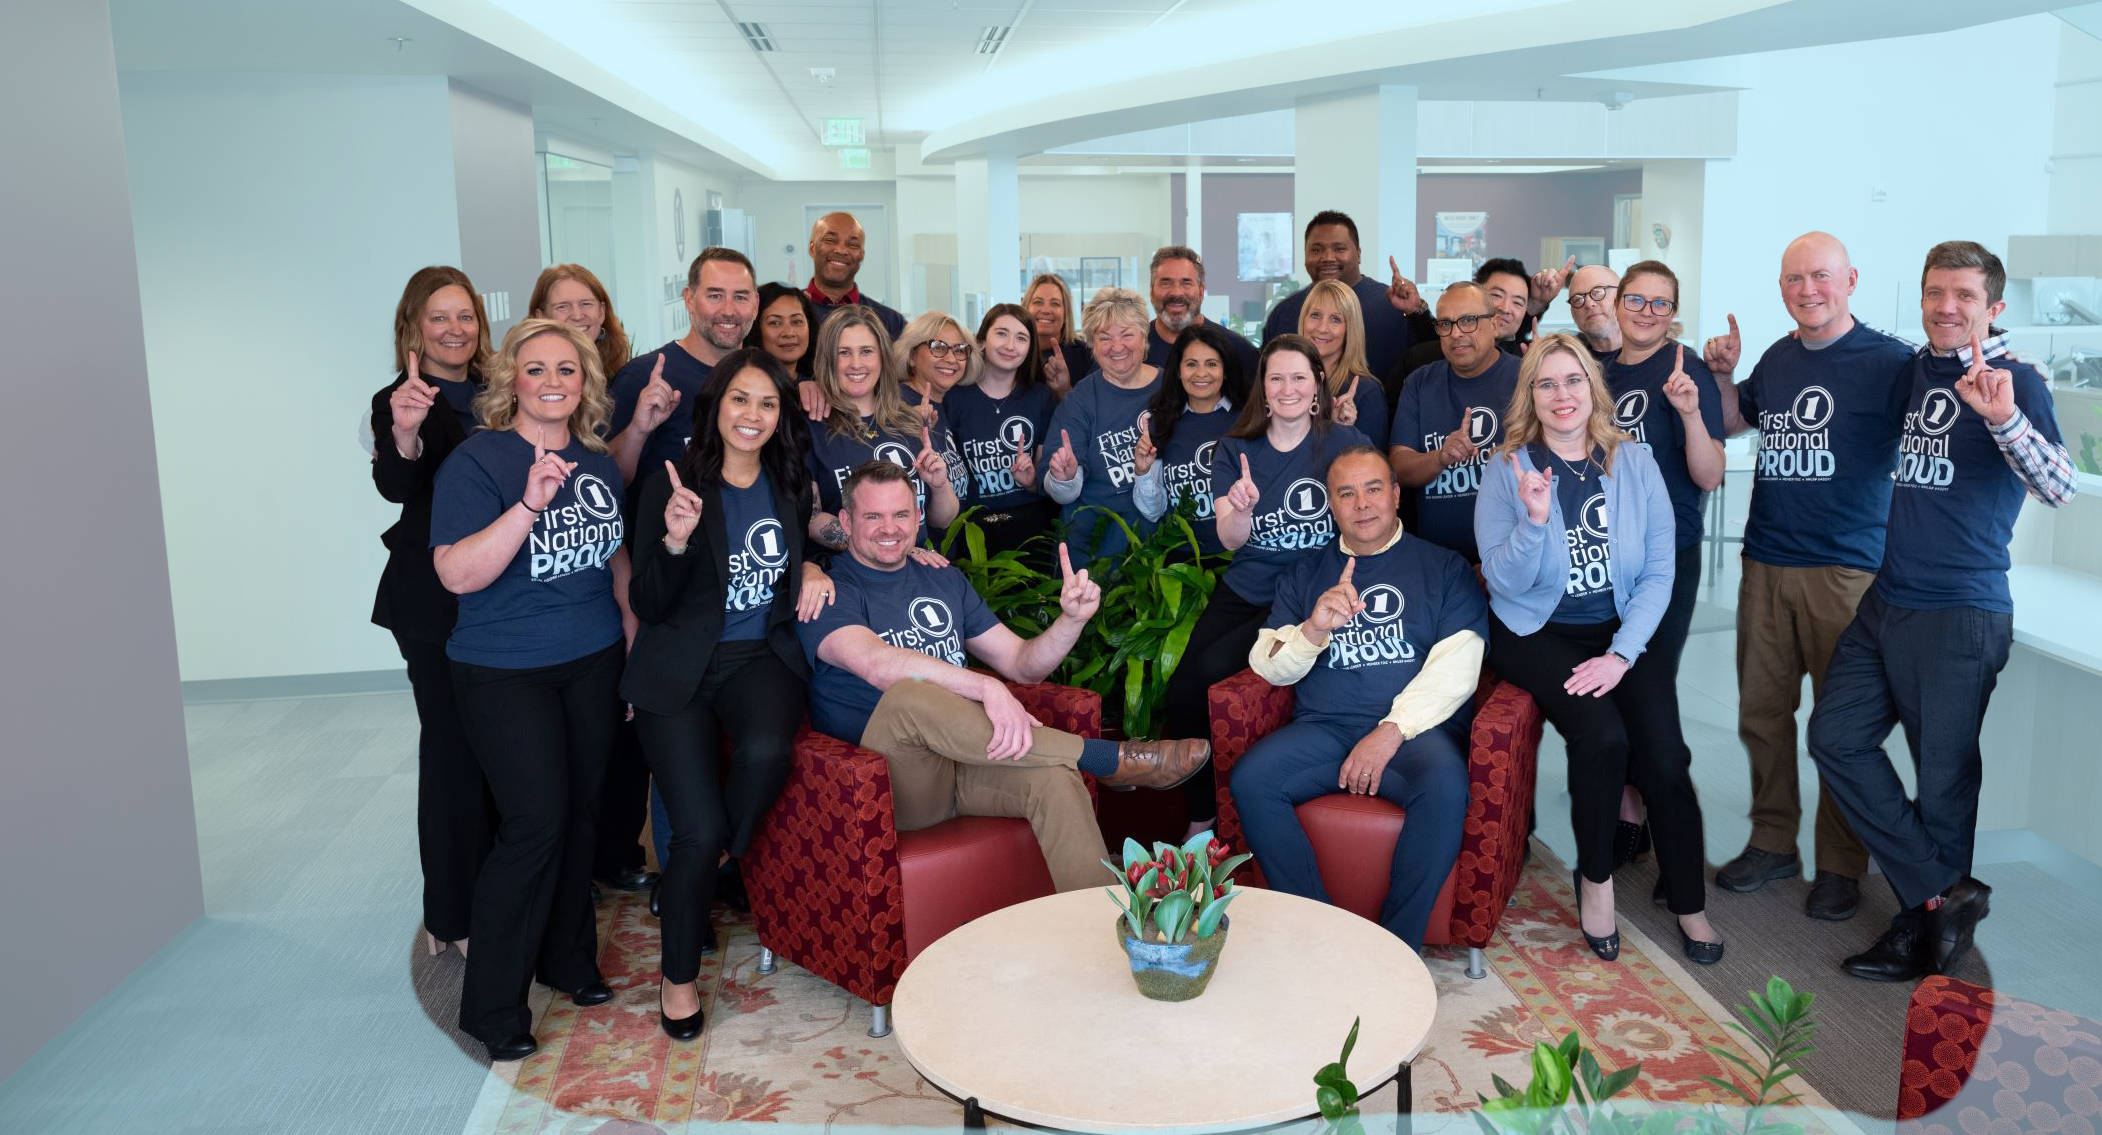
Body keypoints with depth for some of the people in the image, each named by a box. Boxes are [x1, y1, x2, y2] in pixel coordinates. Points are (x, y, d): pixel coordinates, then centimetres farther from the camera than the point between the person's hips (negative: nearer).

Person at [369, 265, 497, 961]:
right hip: (434, 598, -5)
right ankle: (454, 914, 9)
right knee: (453, 745, -3)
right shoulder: (397, 402, -5)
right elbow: (395, 488, -23)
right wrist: (405, 434, -41)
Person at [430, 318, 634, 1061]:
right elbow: (458, 574, -21)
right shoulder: (476, 461, -11)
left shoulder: (599, 463, 7)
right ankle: (492, 1007, 6)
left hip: (593, 664, 6)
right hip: (505, 672, -6)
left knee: (581, 810, 11)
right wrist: (530, 504, -31)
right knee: (536, 820, -9)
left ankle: (567, 958, 31)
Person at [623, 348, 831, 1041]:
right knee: (700, 827, -14)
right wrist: (675, 541, -26)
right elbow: (648, 605, -8)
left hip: (762, 657, 3)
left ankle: (701, 876, 0)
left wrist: (814, 571, 2)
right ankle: (678, 974, 13)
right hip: (680, 669, -3)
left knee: (766, 750, -32)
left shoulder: (789, 484, 7)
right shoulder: (673, 486, -6)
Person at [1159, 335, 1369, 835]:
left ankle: (1210, 815, -4)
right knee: (1179, 693, -18)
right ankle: (1199, 818, 3)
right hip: (1243, 592, 3)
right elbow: (1231, 538, -3)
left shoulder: (1345, 444, 0)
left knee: (1213, 667, -25)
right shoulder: (1235, 450, 8)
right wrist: (1242, 508, -27)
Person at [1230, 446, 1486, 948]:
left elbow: (1456, 667, -1)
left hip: (1416, 728, -2)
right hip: (1323, 727, 2)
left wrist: (1391, 731, -14)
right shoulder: (1304, 574, 19)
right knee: (1250, 780, -25)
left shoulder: (1444, 568, 12)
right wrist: (1312, 630, -12)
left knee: (1445, 788, -34)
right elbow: (1267, 666, 10)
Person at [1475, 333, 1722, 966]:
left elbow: (1659, 573, 0)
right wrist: (1535, 521, -27)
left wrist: (1621, 654, -11)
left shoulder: (1635, 463, 2)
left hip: (1619, 633, 2)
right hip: (1537, 634, -2)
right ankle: (1595, 878, -2)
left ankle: (1688, 903, 7)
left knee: (1665, 758, -17)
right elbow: (1505, 581, -9)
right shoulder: (1508, 470, -4)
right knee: (1602, 735, -27)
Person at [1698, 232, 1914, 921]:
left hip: (1846, 568, -5)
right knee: (1761, 711, 12)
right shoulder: (1777, 359, 13)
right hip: (1764, 566, 6)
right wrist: (1722, 374, 10)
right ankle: (1772, 843, 27)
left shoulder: (1888, 362, -5)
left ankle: (1842, 866, 16)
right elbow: (1731, 423, 27)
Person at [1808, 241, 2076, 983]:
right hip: (1884, 601, 7)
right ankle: (1945, 893, 12)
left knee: (1944, 771, 3)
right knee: (1837, 736, 3)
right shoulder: (1908, 371, 10)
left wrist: (2003, 417, -36)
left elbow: (2059, 489, -21)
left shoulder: (2014, 383, -7)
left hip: (1960, 615, -6)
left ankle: (1922, 930, 18)